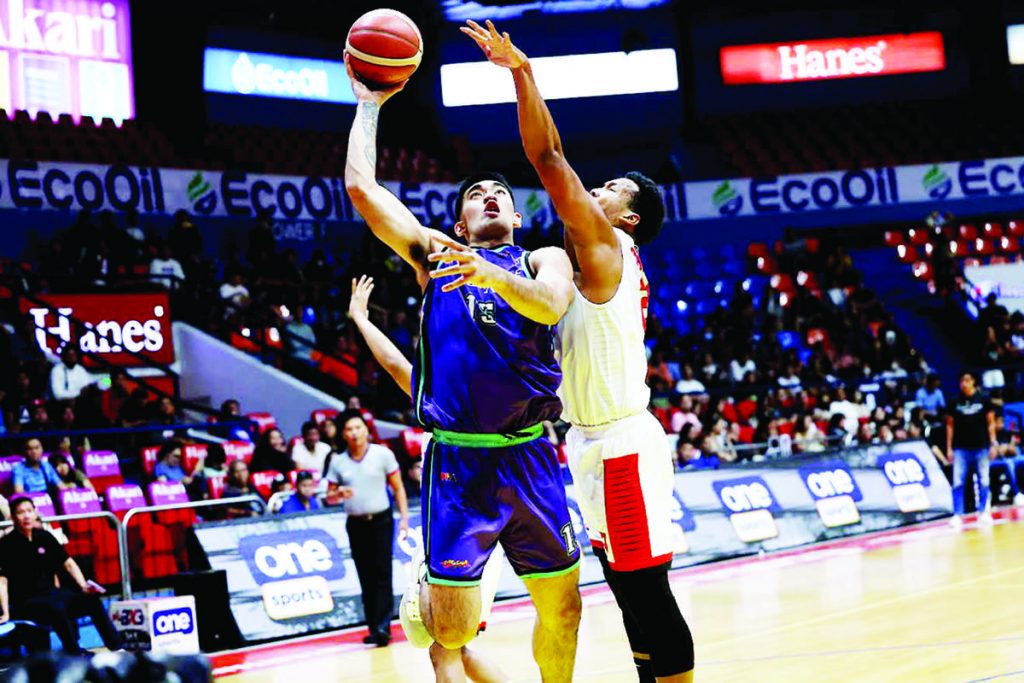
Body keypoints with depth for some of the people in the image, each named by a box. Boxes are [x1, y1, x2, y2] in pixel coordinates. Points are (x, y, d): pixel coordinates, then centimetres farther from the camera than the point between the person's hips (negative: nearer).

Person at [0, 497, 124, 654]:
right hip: (27, 601, -6)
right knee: (56, 608, -35)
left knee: (92, 600, -15)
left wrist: (84, 585, -5)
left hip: (51, 593, 6)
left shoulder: (44, 537, 8)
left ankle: (117, 650, -14)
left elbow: (68, 563, 11)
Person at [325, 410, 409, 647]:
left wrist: (404, 518, -6)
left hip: (381, 520, -3)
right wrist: (339, 494, -14)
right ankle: (374, 627, 9)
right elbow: (330, 496, 9)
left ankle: (382, 626, -18)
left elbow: (398, 487, 1)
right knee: (366, 578, 4)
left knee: (382, 574, -12)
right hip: (355, 524, 3)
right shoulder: (337, 462, 4)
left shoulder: (383, 454, -3)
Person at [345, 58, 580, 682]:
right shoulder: (435, 255, 14)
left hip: (530, 456, 1)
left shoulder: (543, 260, 13)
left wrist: (491, 275, -29)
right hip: (457, 460, -1)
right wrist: (369, 104, 15)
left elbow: (550, 304, -11)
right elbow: (360, 185, 7)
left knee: (561, 608, 5)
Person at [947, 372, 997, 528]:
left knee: (983, 482, 4)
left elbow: (991, 423, 3)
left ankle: (983, 512, 16)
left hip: (981, 447, 0)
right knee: (958, 483, -6)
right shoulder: (955, 402, 2)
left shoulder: (983, 399, 0)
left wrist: (993, 444, -3)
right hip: (961, 448, 0)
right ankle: (957, 515, -5)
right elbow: (950, 425, 7)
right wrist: (949, 448, 3)